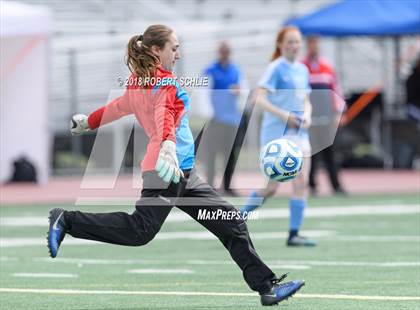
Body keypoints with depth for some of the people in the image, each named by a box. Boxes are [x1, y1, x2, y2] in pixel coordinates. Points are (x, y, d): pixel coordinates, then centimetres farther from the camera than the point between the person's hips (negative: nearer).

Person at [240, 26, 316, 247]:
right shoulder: (276, 68, -8)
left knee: (301, 182, -5)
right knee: (271, 187, -5)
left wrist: (307, 116, 1)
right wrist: (283, 115, -24)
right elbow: (258, 98, -16)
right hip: (277, 133, -7)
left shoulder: (302, 70, 13)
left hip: (299, 133, 7)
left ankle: (294, 234, -3)